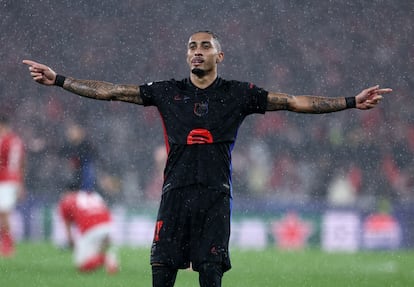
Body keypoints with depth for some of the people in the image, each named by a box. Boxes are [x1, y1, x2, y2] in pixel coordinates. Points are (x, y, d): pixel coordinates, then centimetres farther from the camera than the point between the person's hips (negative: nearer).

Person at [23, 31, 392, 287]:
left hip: (216, 195, -1)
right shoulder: (167, 92, 10)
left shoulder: (238, 94, 7)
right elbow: (111, 91, 10)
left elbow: (294, 101, 5)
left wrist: (352, 102, -1)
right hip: (176, 192, 1)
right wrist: (58, 80, 6)